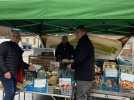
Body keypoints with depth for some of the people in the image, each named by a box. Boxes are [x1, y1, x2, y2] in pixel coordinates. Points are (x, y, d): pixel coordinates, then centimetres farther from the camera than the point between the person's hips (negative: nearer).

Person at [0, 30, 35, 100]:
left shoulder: (18, 48, 19)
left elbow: (20, 62, 24)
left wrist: (28, 66, 8)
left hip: (14, 73, 8)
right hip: (6, 73, -8)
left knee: (13, 92, 11)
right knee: (10, 91, -14)